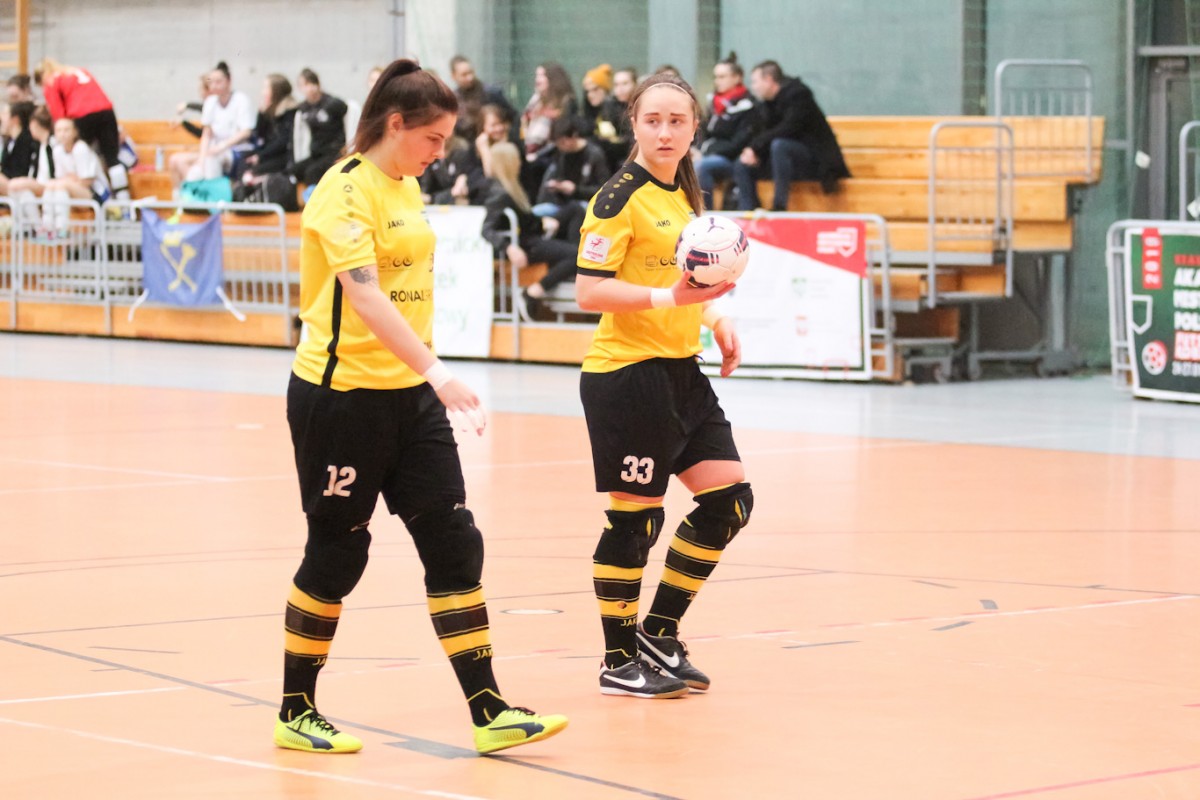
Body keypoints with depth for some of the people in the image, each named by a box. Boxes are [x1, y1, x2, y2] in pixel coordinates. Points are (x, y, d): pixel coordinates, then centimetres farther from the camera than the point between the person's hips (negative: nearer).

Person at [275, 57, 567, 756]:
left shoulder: (408, 189, 11)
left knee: (455, 545, 0)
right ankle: (296, 712, 17)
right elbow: (363, 293, -28)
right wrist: (434, 369, -37)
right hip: (340, 393, -8)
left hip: (407, 395, 8)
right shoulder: (346, 191, -15)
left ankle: (489, 712, 0)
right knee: (337, 554, 2)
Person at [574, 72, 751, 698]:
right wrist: (669, 297, -27)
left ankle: (659, 634, 20)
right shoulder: (622, 196, -12)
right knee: (634, 517, -2)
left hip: (681, 370, 9)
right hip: (626, 372, -9)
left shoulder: (684, 193, 14)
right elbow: (589, 291, -17)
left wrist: (715, 320, 12)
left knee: (729, 499, 8)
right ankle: (619, 662, 11)